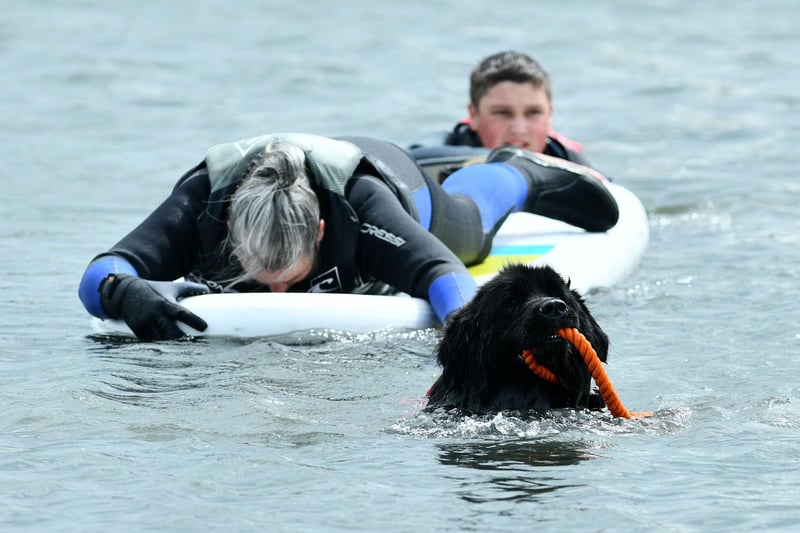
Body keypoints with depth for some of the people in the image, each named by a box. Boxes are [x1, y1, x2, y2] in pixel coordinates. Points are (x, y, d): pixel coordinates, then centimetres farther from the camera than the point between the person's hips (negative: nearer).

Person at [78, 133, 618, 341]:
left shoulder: (362, 200, -51)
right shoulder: (204, 200, -47)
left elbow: (442, 271, -56)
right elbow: (98, 274, -54)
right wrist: (126, 292, -78)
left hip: (397, 178, -2)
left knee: (467, 219, 34)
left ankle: (520, 174, 67)